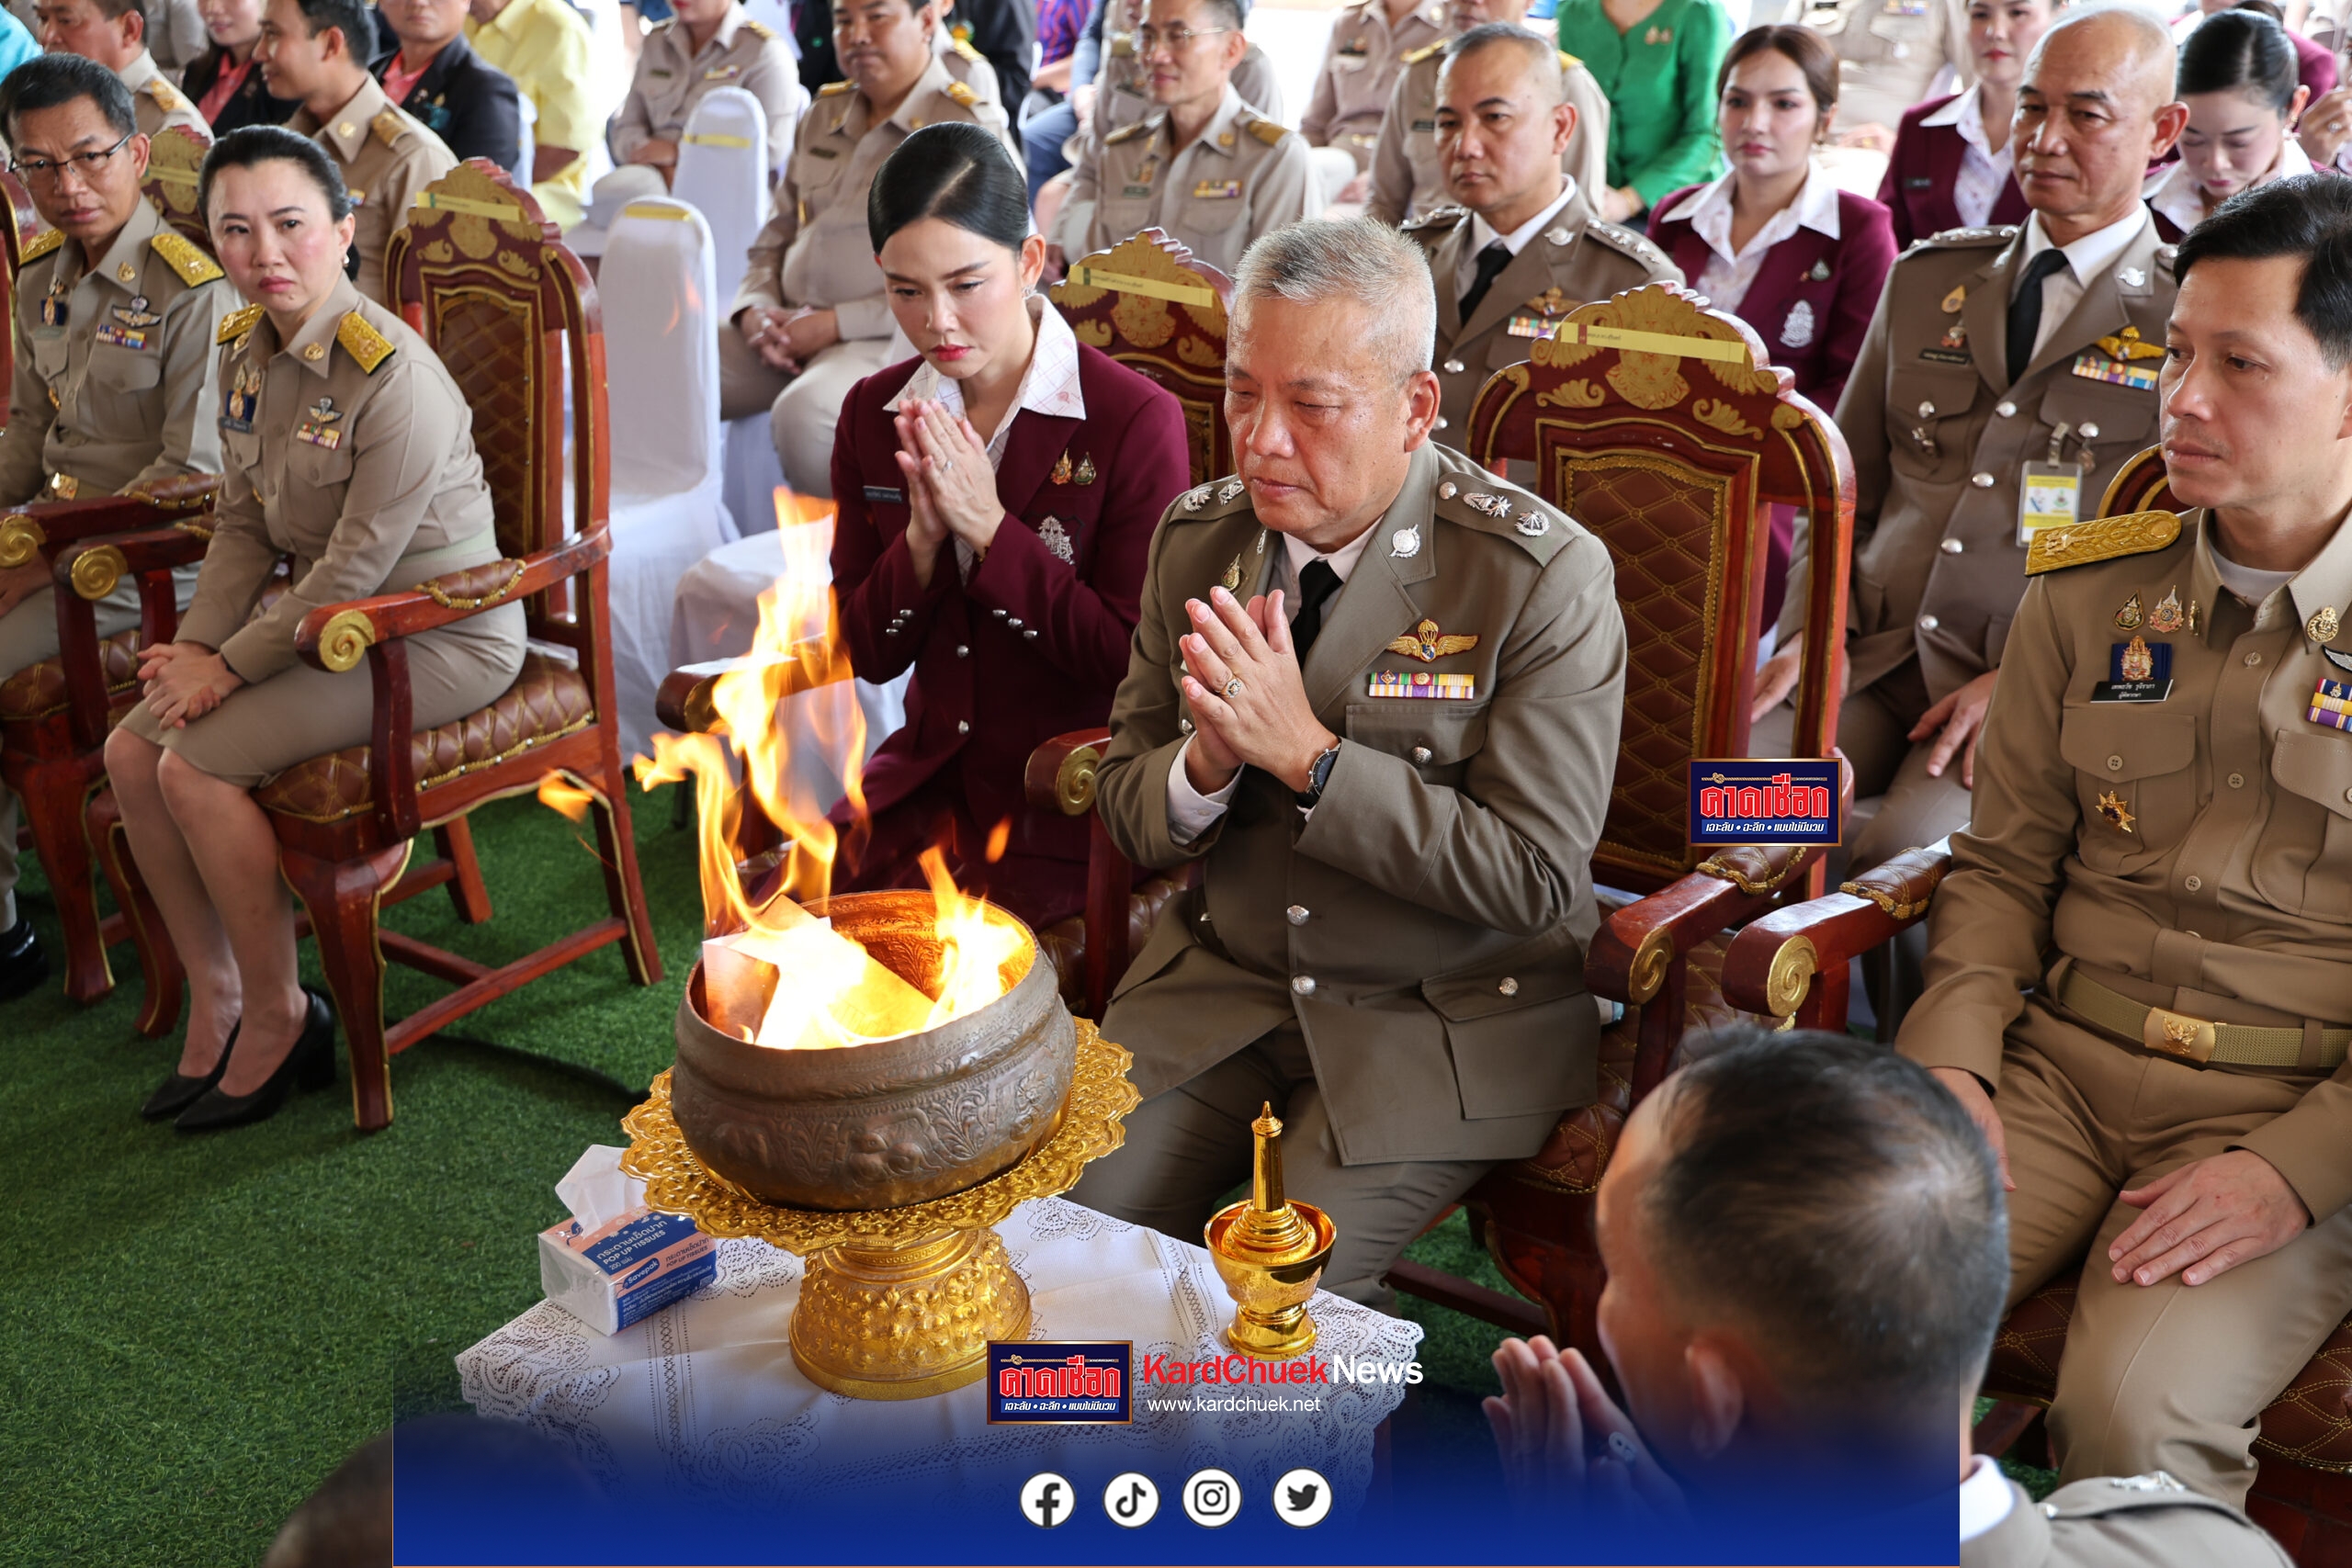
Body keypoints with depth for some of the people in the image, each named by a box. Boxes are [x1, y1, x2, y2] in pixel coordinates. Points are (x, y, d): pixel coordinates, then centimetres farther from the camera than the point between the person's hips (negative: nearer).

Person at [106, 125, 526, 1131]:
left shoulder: (394, 375, -23)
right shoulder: (246, 350, 4)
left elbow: (358, 567, -21)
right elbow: (244, 527, 9)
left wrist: (230, 668, -15)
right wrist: (195, 646, -6)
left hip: (440, 633, -8)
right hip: (327, 618, 9)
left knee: (197, 763, -20)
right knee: (130, 750, -2)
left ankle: (278, 1016, 0)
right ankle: (213, 999, 13)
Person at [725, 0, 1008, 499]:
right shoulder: (822, 116, 20)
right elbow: (777, 238, 26)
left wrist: (837, 323, -15)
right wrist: (756, 310, 3)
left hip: (893, 341, -7)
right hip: (790, 332, 7)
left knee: (804, 412, -37)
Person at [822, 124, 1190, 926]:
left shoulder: (1137, 419, -11)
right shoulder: (874, 414, 4)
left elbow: (1136, 656, -14)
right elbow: (869, 655, 5)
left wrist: (990, 528, -19)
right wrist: (922, 538, -14)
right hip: (930, 771, 5)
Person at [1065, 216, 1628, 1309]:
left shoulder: (1545, 579, -16)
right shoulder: (1196, 538, 0)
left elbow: (1536, 880, -19)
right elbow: (1125, 813, 4)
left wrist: (1308, 754, -27)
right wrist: (1209, 759, -20)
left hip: (1442, 1019, -4)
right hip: (1218, 982, 5)